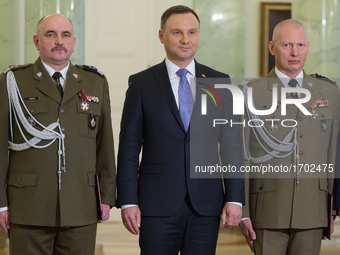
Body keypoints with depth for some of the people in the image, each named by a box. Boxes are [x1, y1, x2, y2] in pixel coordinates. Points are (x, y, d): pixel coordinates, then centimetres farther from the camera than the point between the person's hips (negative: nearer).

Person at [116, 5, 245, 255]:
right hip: (157, 204, -1)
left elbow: (232, 144, 6)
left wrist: (235, 198, -2)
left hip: (206, 206, 2)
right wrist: (127, 201, -5)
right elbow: (129, 148, 1)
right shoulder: (141, 83, 3)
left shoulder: (220, 82, 8)